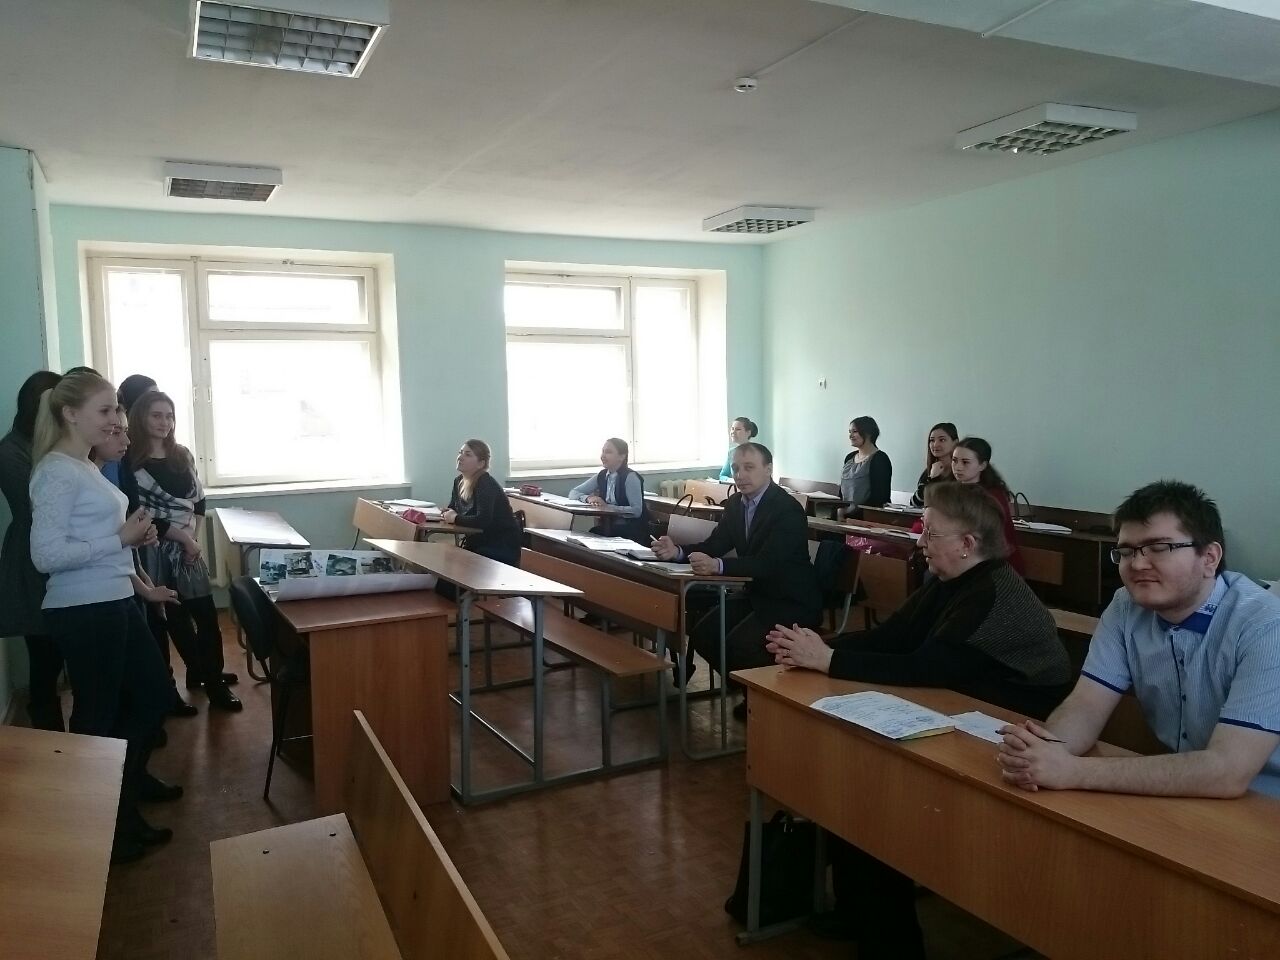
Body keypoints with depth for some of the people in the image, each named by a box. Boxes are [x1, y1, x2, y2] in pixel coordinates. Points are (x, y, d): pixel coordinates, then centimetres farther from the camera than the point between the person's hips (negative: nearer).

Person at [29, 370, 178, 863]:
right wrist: (122, 537, -20)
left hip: (114, 605, 10)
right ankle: (109, 824, 20)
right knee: (97, 716, 4)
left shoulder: (85, 468, 13)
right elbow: (46, 555, -23)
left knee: (154, 694, 20)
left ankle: (131, 779, 42)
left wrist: (138, 584, 14)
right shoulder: (57, 472, -17)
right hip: (82, 614, -10)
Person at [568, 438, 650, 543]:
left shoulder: (630, 477, -13)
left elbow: (637, 511, -21)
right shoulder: (602, 476, 6)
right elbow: (573, 493, 8)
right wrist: (588, 498, -13)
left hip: (633, 531, -5)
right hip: (610, 526, 5)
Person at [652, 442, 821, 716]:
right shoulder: (736, 503, 3)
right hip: (756, 593, 8)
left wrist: (717, 566, -46)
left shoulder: (788, 509, -22)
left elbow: (767, 563, -32)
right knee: (702, 633, -7)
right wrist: (677, 551, -16)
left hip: (791, 601, -8)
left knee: (739, 643, -26)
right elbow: (714, 545, 4)